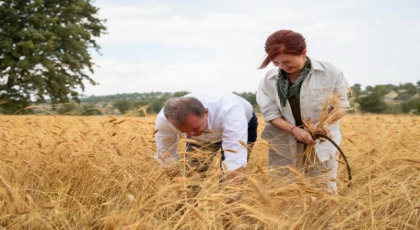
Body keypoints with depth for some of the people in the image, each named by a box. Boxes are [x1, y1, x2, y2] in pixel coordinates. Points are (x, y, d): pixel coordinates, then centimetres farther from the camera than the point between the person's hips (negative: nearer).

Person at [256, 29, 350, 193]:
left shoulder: (330, 73, -11)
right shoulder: (269, 80, -6)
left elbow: (341, 104, -2)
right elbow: (271, 114, -5)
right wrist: (293, 129, -22)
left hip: (322, 142, -1)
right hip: (284, 144, 2)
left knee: (324, 190, 3)